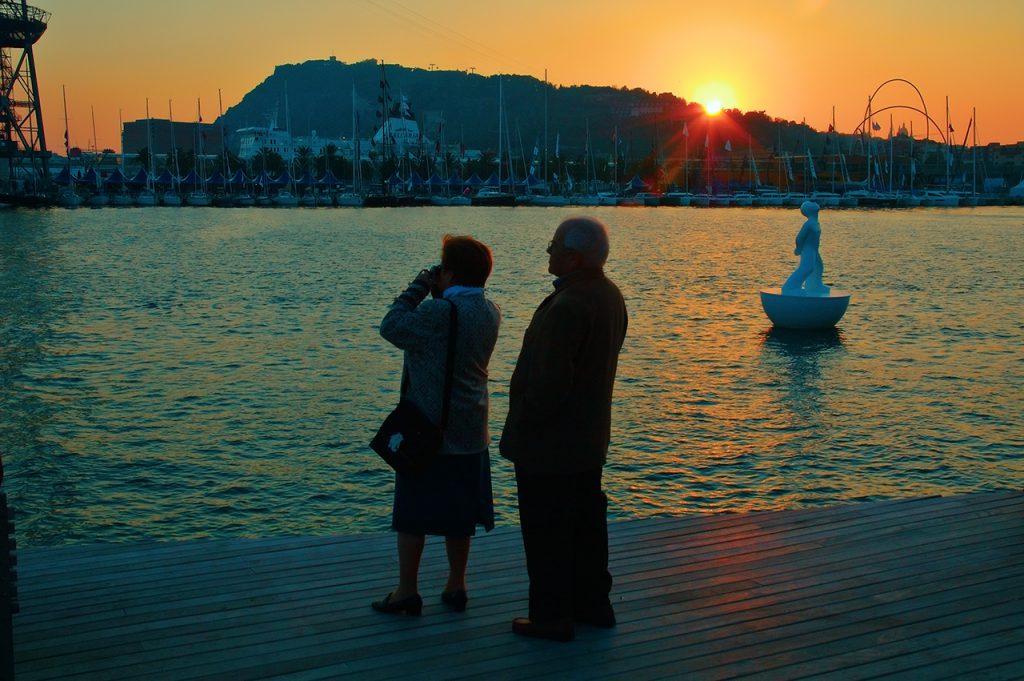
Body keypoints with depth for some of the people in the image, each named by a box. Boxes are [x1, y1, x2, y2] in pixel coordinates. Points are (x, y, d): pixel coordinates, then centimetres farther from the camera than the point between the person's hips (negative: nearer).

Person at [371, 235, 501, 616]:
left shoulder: (439, 312, -21)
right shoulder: (490, 312, 4)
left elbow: (391, 327, -11)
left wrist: (417, 288, -3)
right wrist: (434, 293, 6)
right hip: (469, 431, 7)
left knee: (412, 513, 5)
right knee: (458, 513, 14)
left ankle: (407, 591, 11)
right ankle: (456, 587, 21)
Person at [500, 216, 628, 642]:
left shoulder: (568, 307, -26)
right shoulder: (609, 295, 5)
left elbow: (549, 382, -27)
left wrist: (520, 425, -12)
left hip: (547, 445, -10)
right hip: (589, 438, 10)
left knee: (546, 531, 3)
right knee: (587, 523, 19)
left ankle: (552, 617, 13)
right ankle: (593, 603, 31)